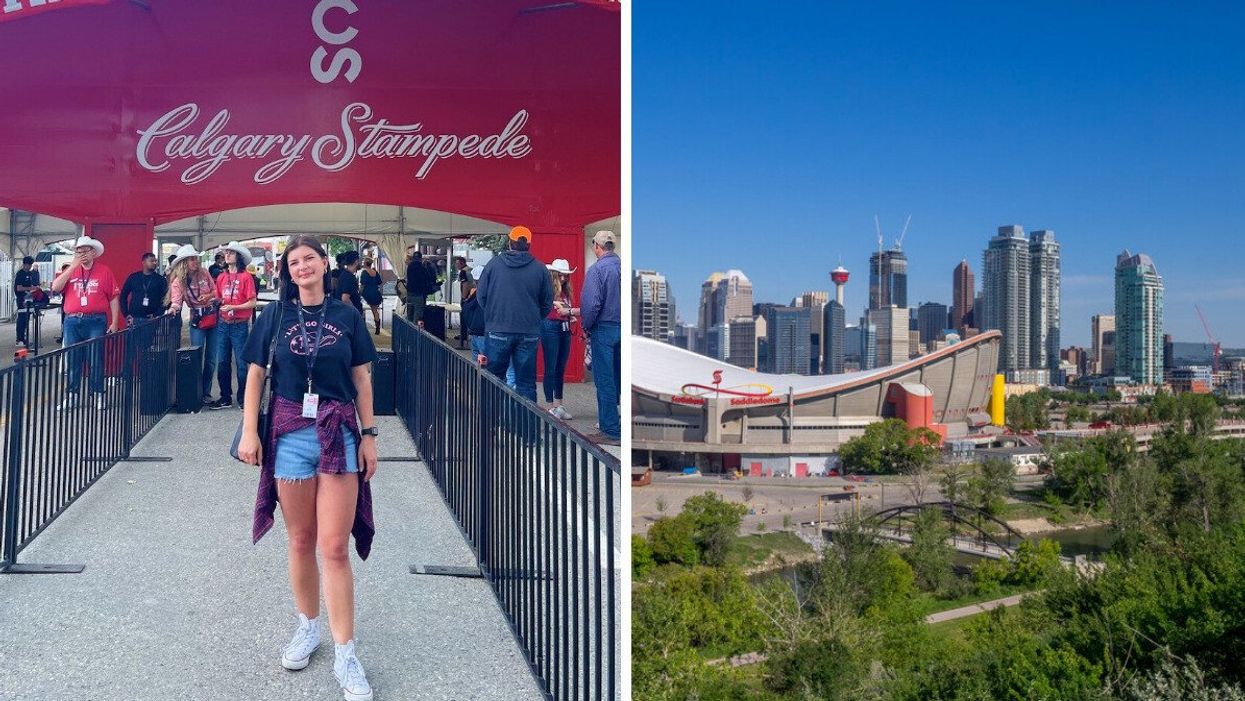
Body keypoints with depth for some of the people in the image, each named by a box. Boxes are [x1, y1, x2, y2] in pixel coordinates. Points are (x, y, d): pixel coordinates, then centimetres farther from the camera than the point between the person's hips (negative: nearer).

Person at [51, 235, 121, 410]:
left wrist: (114, 322, -5)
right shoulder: (70, 271, 11)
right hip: (72, 321, 3)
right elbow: (55, 287, -5)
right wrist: (73, 267, -8)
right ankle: (71, 396, 14)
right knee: (73, 360, 7)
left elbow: (114, 298, 1)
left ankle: (98, 395, 5)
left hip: (96, 321, -3)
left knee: (96, 359, -1)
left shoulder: (104, 271, 3)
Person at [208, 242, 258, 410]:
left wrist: (233, 307, -16)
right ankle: (225, 398, 18)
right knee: (222, 362, 8)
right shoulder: (221, 277, 9)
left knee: (241, 363, 0)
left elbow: (252, 302, -9)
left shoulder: (246, 277, -7)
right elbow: (219, 299, 19)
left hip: (239, 325, -5)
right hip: (223, 324, 5)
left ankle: (243, 399, 10)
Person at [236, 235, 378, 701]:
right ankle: (308, 628, 29)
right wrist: (249, 432, -1)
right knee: (301, 542, 10)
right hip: (289, 435, 1)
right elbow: (256, 375, 6)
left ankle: (345, 656, 2)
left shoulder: (346, 316, 4)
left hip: (339, 435, -1)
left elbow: (361, 379, 6)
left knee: (335, 547, -4)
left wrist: (369, 434, 2)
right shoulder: (275, 315, 4)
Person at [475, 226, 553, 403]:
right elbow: (548, 303, 4)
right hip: (529, 334, 0)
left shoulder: (494, 263, -2)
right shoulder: (540, 268, -1)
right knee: (526, 383, 8)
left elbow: (481, 295, 4)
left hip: (498, 331, 0)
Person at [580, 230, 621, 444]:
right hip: (622, 328, 6)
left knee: (604, 380, 0)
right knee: (618, 377, 14)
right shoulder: (623, 266, 3)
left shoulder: (597, 269, -13)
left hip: (604, 328, -6)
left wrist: (586, 327, -3)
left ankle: (611, 431, 2)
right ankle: (612, 419, 22)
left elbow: (592, 303, -18)